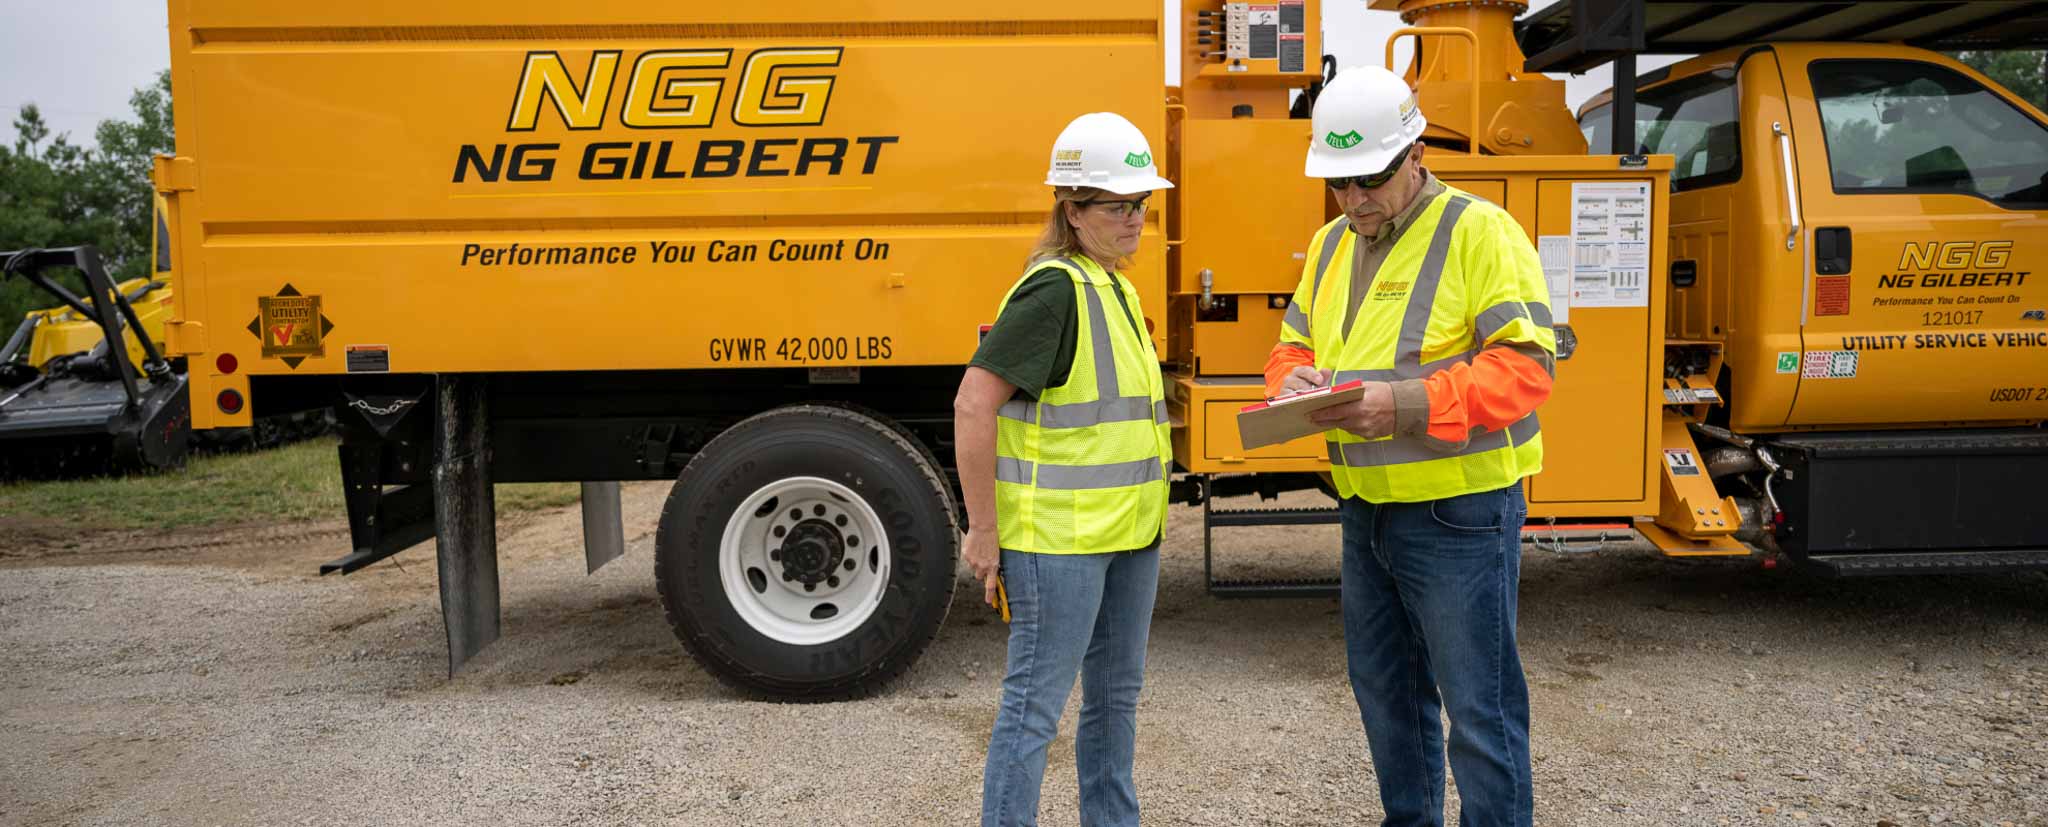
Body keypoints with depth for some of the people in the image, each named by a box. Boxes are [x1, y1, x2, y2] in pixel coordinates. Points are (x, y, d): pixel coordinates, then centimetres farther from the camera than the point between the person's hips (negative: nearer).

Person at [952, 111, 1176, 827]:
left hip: (1130, 531, 10)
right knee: (1036, 703, -2)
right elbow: (973, 405, -22)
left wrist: (1143, 512, 19)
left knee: (1116, 693, 19)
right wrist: (983, 531, -19)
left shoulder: (1114, 288, 13)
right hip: (1058, 538, -9)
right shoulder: (1054, 289, -16)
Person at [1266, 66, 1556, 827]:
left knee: (1478, 705, 2)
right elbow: (1294, 343, 17)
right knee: (1385, 691, 20)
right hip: (1365, 508, 8)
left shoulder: (1479, 233, -12)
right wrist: (1292, 381, -8)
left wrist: (1409, 404, -30)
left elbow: (1526, 363, -18)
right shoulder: (1331, 244, 11)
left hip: (1459, 508, -7)